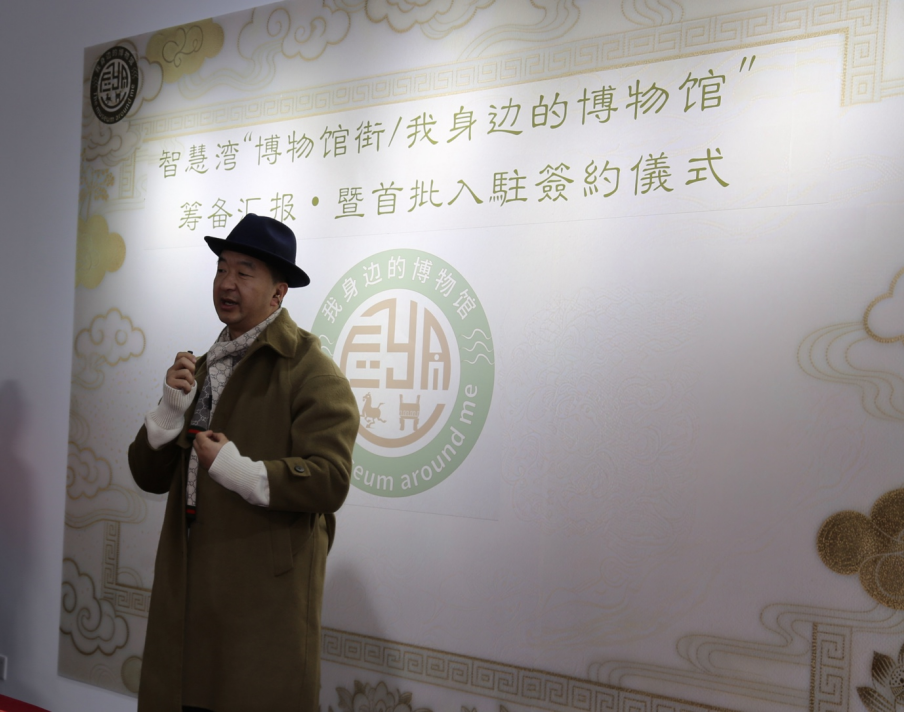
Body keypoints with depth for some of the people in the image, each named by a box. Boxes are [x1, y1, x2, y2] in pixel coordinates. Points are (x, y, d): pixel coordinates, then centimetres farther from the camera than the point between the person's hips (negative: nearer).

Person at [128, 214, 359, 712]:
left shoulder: (309, 371, -9)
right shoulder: (201, 368, 15)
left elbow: (329, 481, -20)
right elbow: (149, 476, 12)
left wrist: (236, 469, -20)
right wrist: (172, 405, -4)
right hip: (185, 590, 7)